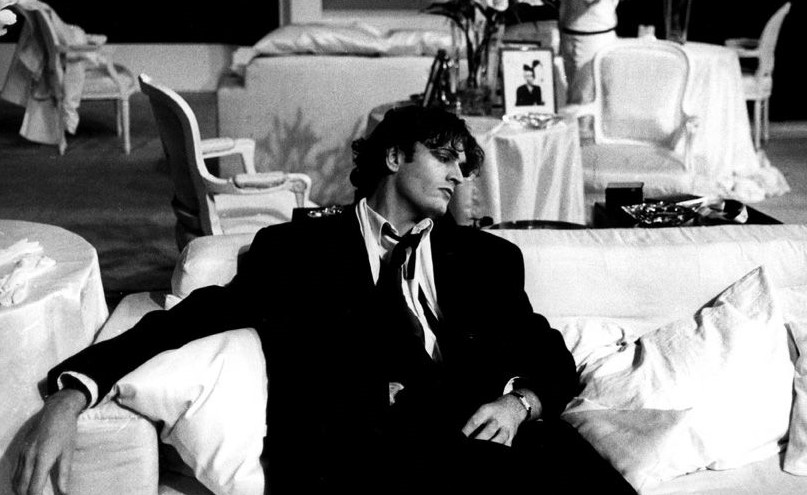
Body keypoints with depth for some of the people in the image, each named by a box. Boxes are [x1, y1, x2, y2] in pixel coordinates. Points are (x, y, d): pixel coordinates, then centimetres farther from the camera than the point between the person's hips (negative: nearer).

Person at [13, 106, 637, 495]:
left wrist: (519, 401, -3)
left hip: (474, 437, 3)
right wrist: (72, 391, -5)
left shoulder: (486, 257, 25)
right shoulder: (297, 247, 18)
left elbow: (553, 358, 21)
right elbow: (195, 315, 9)